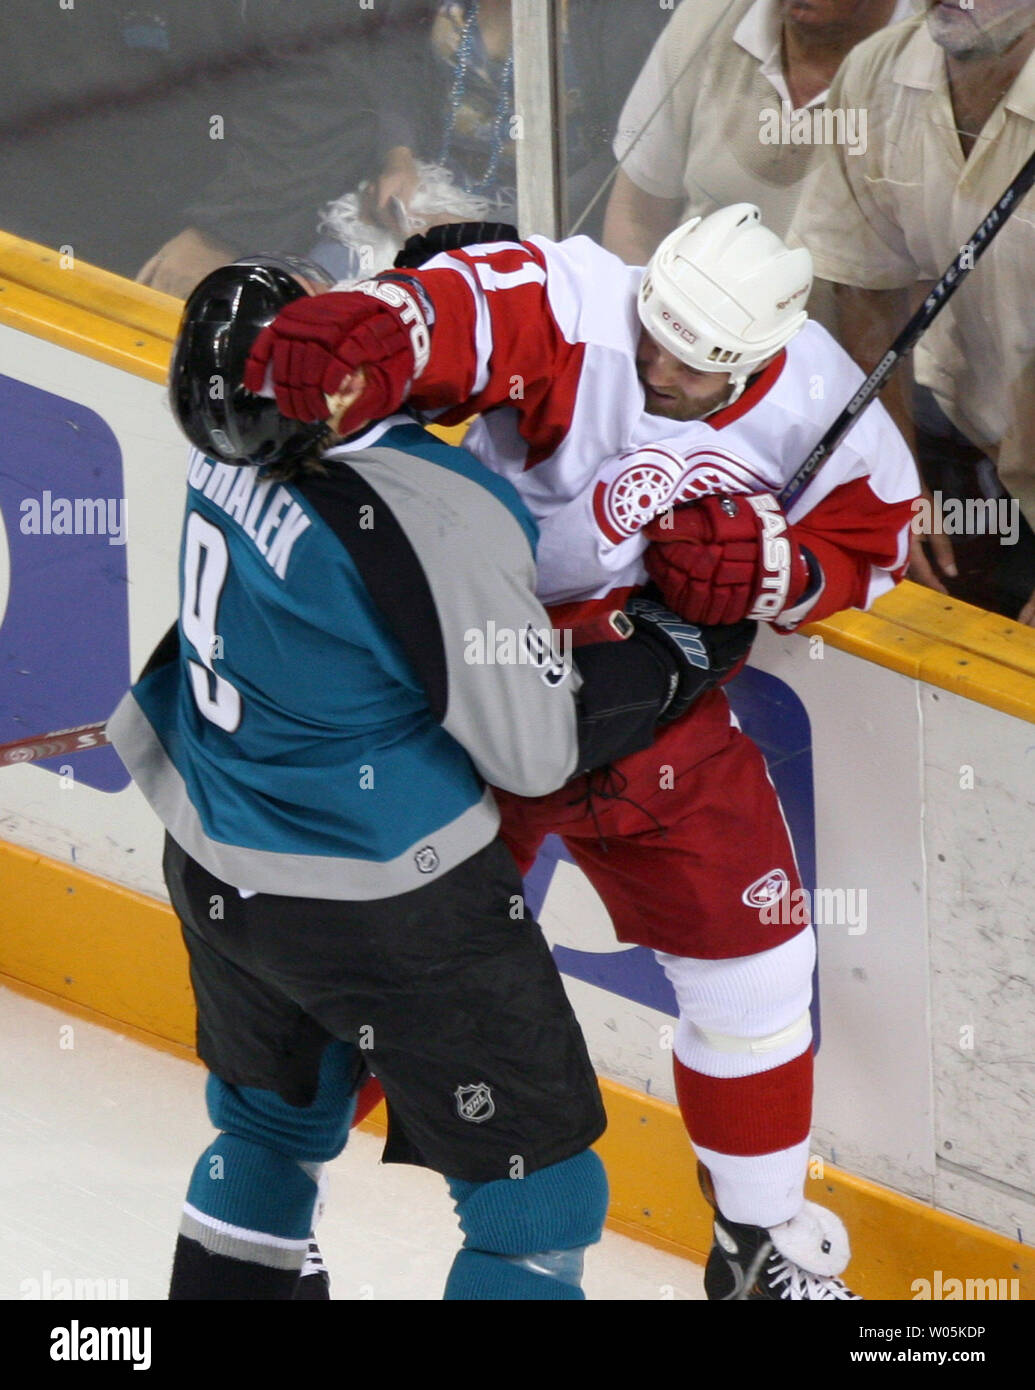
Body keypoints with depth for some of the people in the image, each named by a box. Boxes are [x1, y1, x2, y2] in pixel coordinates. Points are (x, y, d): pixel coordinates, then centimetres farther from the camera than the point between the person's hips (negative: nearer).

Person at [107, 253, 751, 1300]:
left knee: (274, 1120, 31)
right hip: (381, 914, -8)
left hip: (214, 870, 8)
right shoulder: (442, 521, -30)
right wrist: (687, 645, -7)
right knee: (541, 1195, 5)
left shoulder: (231, 437, -9)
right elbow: (537, 746, -20)